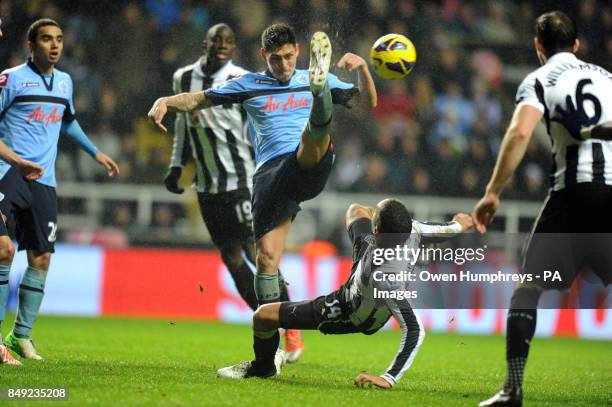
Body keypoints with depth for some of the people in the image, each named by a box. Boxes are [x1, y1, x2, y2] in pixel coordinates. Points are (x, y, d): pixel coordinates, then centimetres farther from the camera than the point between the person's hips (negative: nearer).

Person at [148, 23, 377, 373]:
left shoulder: (319, 81, 20)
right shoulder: (249, 85, 21)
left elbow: (367, 105, 16)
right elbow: (200, 99, 22)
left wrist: (362, 69, -2)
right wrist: (166, 101, 3)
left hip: (313, 165, -1)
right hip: (271, 171, 1)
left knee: (313, 138, -36)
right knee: (267, 254, -9)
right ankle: (267, 348, -2)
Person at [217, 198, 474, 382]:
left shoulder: (384, 278, -50)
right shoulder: (413, 232, -33)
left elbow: (415, 331, -50)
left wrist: (390, 378, -45)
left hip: (349, 315, -7)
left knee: (264, 315, 4)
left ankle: (264, 366, 40)